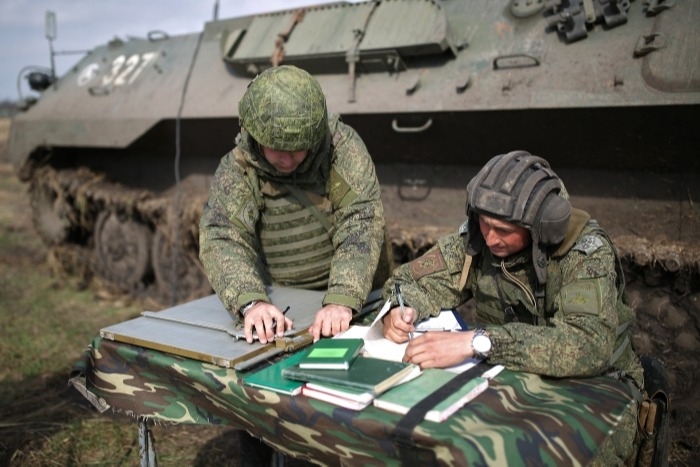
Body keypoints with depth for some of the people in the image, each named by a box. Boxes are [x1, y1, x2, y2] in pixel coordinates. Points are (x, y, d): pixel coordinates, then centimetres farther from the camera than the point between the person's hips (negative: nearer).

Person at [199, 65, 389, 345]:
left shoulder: (344, 147, -12)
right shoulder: (235, 170, -8)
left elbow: (361, 226, -19)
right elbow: (220, 239, -19)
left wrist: (341, 301, -33)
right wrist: (251, 302, -37)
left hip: (357, 301, -1)